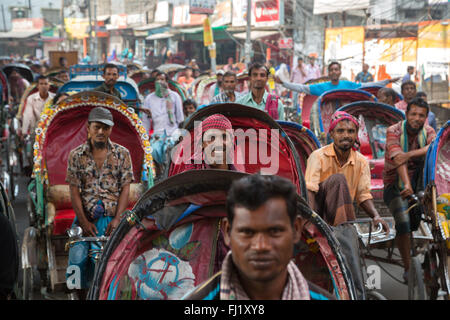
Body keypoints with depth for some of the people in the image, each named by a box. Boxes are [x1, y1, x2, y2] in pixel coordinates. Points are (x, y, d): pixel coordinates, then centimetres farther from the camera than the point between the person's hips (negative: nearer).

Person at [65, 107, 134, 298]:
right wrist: (84, 221, -8)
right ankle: (81, 293, 8)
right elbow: (74, 191, 2)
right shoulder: (76, 155, 7)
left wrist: (117, 219, -9)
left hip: (112, 218, -1)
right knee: (77, 257, -15)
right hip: (85, 218, 1)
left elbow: (125, 188, 2)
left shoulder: (122, 154, 7)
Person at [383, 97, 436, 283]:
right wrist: (406, 185, -42)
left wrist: (409, 154, -42)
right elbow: (398, 158, -28)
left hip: (417, 179, 5)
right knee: (403, 221, -22)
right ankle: (408, 268, -12)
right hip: (394, 183, -5)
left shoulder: (427, 131, -2)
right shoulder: (394, 131, -12)